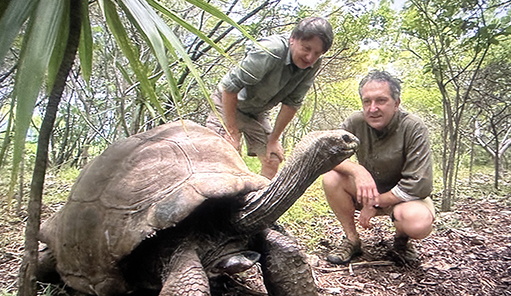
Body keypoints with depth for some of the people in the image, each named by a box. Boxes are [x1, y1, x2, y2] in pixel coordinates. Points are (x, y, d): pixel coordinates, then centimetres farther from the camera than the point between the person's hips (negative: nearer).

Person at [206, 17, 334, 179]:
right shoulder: (270, 51, -32)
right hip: (228, 103, -5)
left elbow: (292, 103, -8)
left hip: (258, 112, 6)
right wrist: (232, 131, -24)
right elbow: (230, 87, -28)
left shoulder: (313, 65, -14)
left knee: (272, 161, -2)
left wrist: (273, 139, -8)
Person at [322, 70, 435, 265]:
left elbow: (419, 186, -25)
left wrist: (376, 203, -24)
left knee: (419, 223, -36)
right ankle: (352, 240, -3)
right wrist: (357, 170, -35)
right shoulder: (356, 122, -13)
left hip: (403, 197, -3)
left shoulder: (414, 129, -22)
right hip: (368, 191, 3)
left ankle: (401, 239, 4)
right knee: (331, 178, -23)